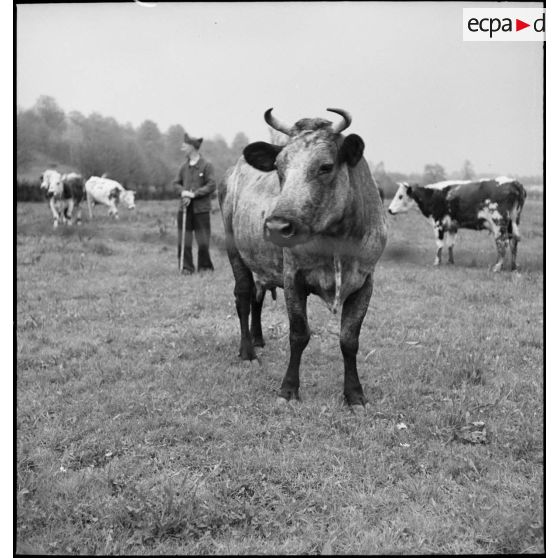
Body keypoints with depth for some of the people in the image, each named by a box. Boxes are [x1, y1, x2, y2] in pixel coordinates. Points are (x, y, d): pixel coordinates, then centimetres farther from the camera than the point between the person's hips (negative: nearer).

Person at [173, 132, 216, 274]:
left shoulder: (206, 165, -4)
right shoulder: (184, 166, 9)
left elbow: (211, 186, -9)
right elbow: (177, 183, 15)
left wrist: (194, 194, -15)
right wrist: (183, 192, -6)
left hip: (201, 209, -4)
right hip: (185, 208, 4)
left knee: (203, 242, -1)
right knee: (184, 241, 0)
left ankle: (205, 267, 15)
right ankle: (186, 267, 9)